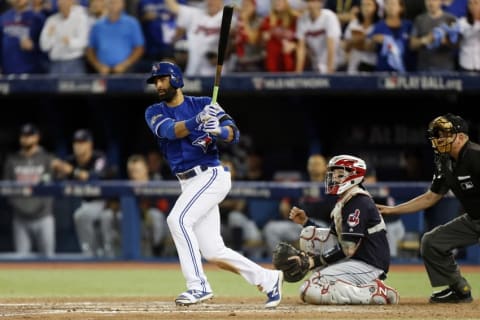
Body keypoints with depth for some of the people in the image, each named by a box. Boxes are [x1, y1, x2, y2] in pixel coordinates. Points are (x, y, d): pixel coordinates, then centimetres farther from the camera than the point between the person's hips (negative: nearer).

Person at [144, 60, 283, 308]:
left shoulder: (202, 104, 1)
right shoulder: (154, 113, 9)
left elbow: (233, 133, -7)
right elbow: (170, 130, -13)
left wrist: (218, 130, -30)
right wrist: (197, 121, -31)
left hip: (211, 175, -5)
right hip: (189, 183, 6)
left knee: (177, 219, -26)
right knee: (213, 252, 3)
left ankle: (198, 285, -24)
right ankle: (268, 279, 17)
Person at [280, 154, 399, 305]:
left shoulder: (358, 202, -16)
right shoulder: (344, 200, 16)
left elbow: (348, 249, -22)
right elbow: (332, 237, 20)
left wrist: (313, 261, -21)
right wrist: (305, 221, 10)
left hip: (368, 264, -10)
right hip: (353, 258, 10)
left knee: (310, 291, -22)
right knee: (309, 234, 7)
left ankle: (375, 292, -14)